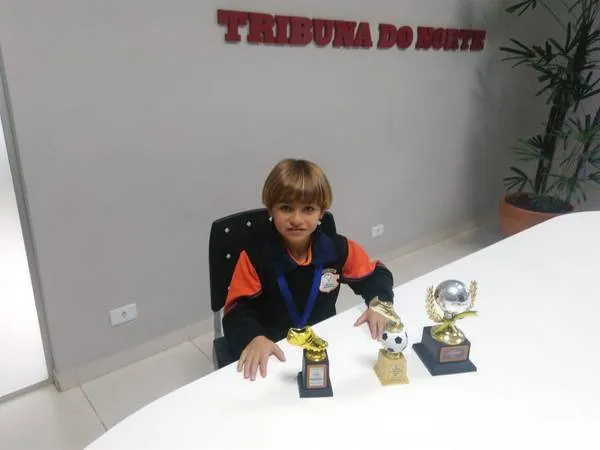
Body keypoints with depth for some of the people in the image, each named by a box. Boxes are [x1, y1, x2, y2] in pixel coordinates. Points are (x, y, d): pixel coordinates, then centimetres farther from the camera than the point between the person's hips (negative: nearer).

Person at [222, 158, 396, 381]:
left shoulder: (339, 249, -7)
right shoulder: (254, 257, -14)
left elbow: (375, 274, 7)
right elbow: (237, 310, -13)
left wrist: (379, 303, -13)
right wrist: (254, 338, -33)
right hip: (274, 352, -2)